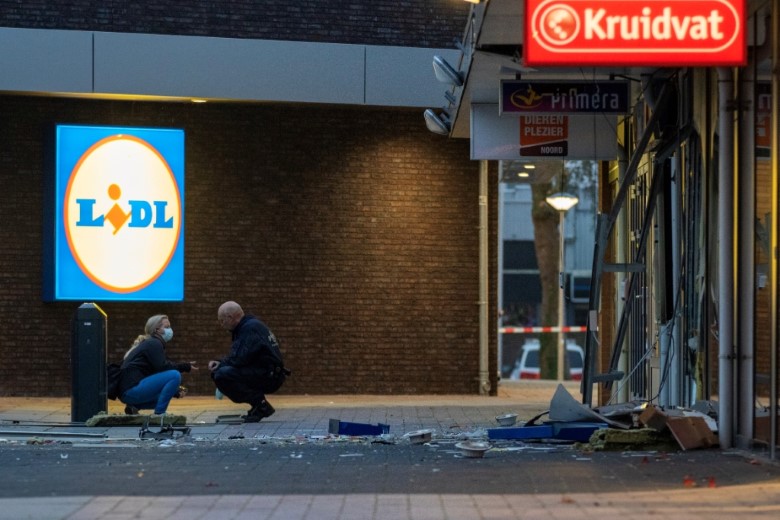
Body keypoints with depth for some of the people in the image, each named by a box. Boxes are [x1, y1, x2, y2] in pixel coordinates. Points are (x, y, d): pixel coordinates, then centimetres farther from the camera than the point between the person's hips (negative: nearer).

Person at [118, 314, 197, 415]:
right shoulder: (153, 343, -5)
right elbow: (162, 367, -16)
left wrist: (176, 392, 10)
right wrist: (186, 367, -13)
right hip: (132, 390, -10)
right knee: (174, 375, -18)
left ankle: (134, 407, 12)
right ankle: (159, 414, -16)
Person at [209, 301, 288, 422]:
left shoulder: (250, 328, -14)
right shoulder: (247, 326, 18)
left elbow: (240, 359, -21)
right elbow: (236, 356, 22)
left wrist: (220, 365, -4)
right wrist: (220, 362, 5)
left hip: (270, 376, -11)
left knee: (221, 375, -23)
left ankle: (261, 406, -13)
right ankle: (258, 405, 10)